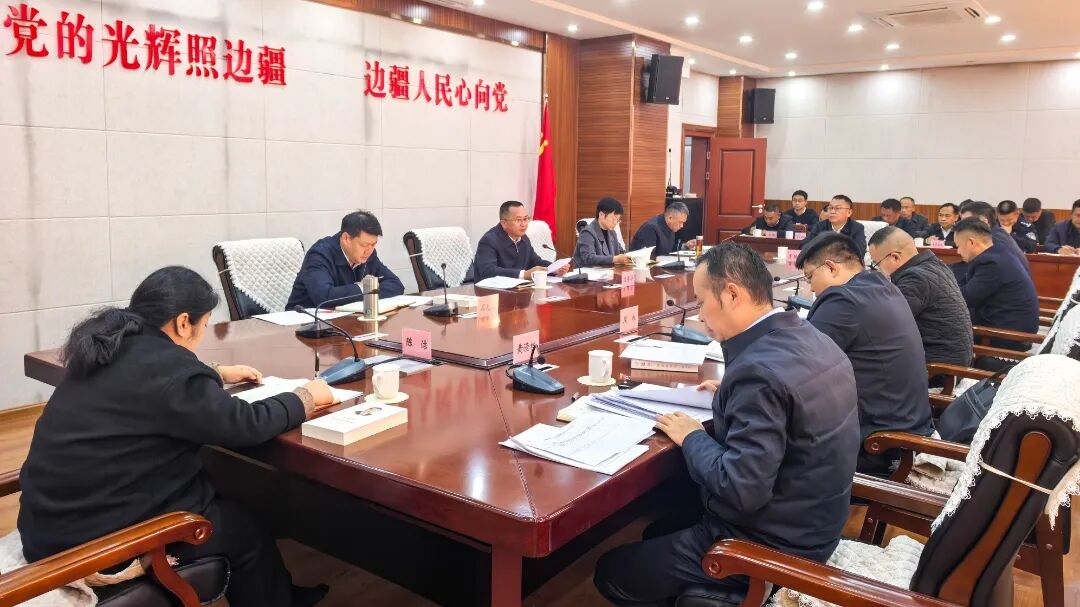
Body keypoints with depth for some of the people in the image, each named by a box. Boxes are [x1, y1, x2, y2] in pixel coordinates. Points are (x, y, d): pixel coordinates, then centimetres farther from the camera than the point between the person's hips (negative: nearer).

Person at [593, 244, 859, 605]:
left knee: (611, 572, 6)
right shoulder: (810, 339, 0)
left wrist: (692, 437, -16)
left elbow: (740, 491, -31)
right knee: (658, 532, 28)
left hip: (770, 545, -9)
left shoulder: (760, 369, -30)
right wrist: (732, 393, 7)